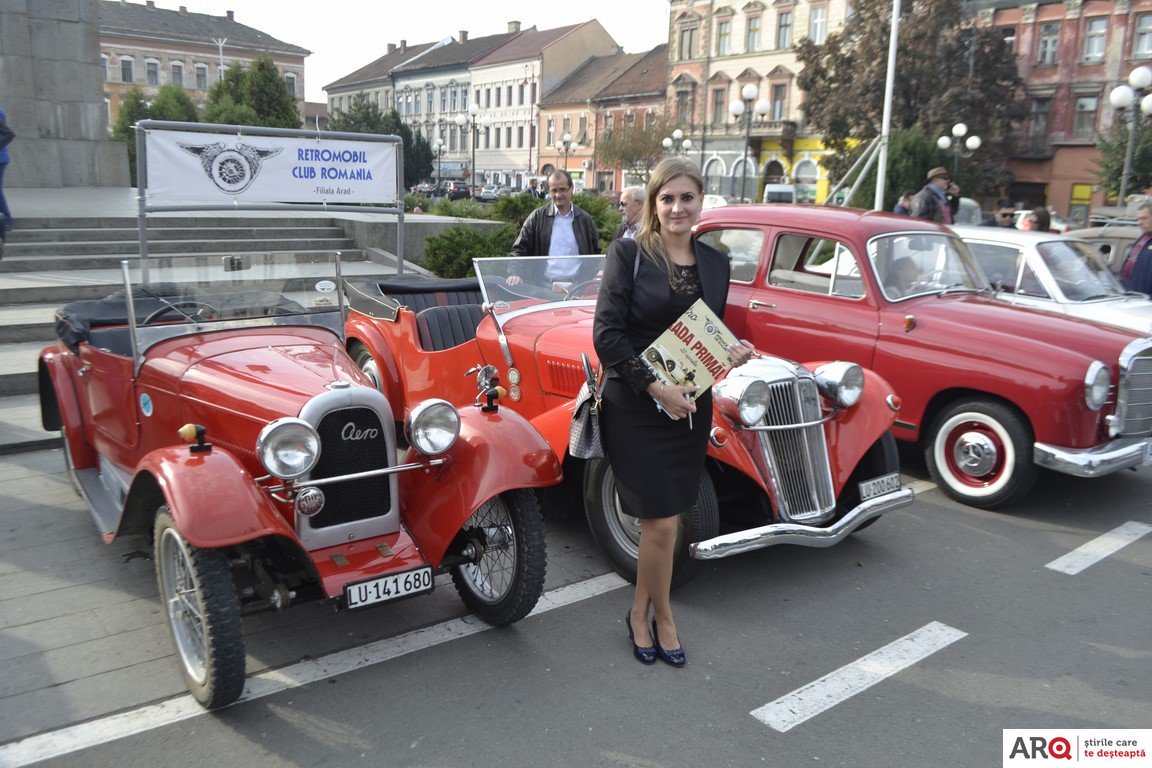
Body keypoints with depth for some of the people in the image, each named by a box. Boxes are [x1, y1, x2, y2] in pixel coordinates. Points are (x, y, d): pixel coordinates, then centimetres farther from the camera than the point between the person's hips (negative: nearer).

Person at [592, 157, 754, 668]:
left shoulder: (716, 263, 10)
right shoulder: (628, 253, -7)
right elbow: (607, 335, -12)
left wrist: (733, 353, -4)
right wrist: (656, 388, -19)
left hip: (690, 407, 5)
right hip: (635, 408, -5)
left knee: (662, 519, 11)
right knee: (662, 524, -3)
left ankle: (639, 614, 32)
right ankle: (662, 618, 22)